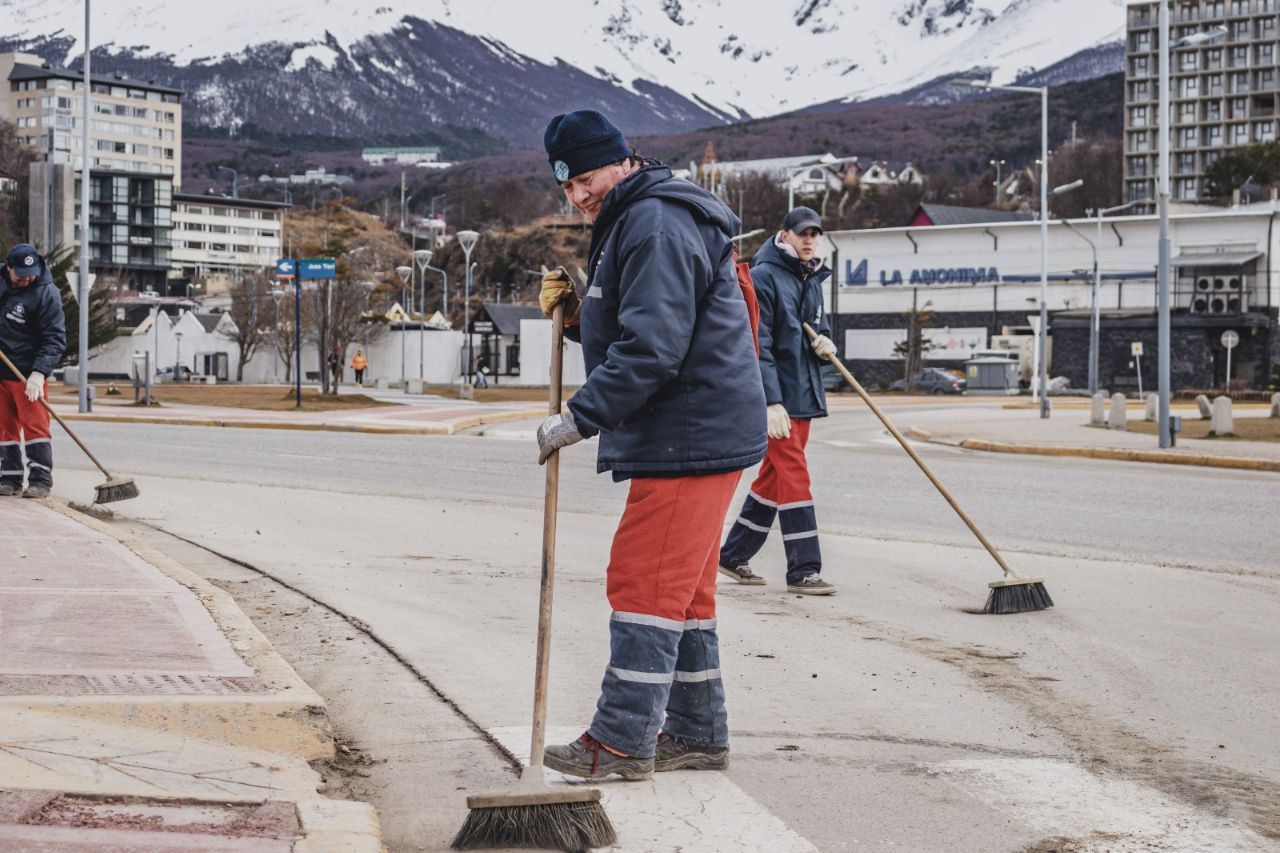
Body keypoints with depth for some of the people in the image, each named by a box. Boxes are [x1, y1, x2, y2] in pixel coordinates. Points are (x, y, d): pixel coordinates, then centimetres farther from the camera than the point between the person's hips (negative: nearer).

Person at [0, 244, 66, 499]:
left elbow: (55, 339, -17)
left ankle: (41, 479, -3)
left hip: (27, 373, -6)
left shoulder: (46, 293, -15)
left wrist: (39, 373, -27)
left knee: (34, 425, -7)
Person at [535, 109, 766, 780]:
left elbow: (652, 347, -25)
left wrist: (580, 418, -23)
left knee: (643, 584, -8)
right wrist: (576, 314, 7)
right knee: (682, 590, 15)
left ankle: (622, 742, -4)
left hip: (690, 440, -11)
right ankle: (697, 734, 23)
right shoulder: (629, 225, 20)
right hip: (692, 435, 11)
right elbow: (629, 332, 25)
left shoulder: (656, 226, -15)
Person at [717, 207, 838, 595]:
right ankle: (803, 570, -8)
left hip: (804, 395, 9)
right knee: (794, 476, -10)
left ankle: (733, 555, 24)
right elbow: (758, 347, -17)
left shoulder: (812, 280, 15)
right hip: (776, 398, -9)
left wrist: (825, 343, 0)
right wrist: (772, 403, -24)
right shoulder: (764, 277, -11)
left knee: (774, 476, 13)